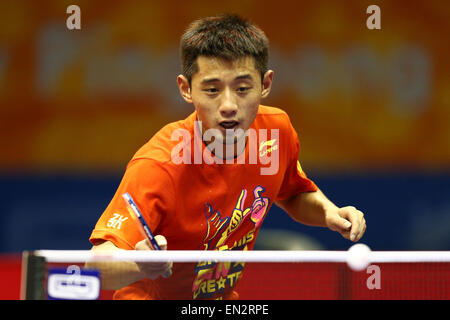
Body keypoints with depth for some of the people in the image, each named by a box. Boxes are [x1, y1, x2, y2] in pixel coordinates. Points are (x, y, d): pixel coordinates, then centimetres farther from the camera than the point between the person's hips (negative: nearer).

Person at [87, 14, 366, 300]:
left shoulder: (277, 129, -10)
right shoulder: (158, 166, -28)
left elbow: (294, 195, 13)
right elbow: (97, 263, -35)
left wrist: (328, 211, -7)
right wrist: (140, 265, -55)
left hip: (226, 297, 6)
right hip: (156, 296, -6)